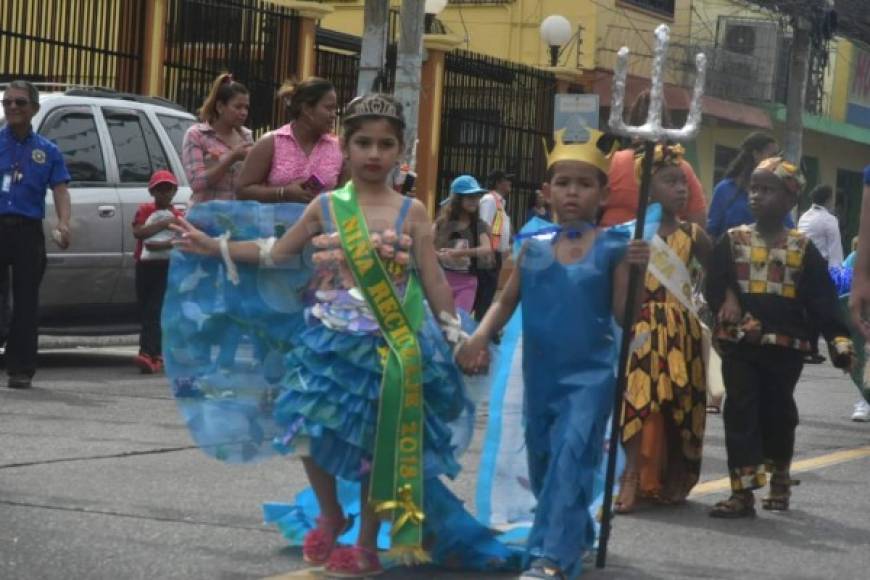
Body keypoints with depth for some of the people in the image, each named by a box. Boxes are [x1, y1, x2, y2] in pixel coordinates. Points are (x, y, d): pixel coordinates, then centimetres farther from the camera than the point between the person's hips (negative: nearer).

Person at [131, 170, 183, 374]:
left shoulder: (177, 216, 8)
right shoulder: (145, 210, 9)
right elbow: (138, 232, -7)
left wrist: (160, 245, -21)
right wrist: (163, 224, -12)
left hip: (166, 265, -2)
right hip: (144, 264, 3)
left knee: (155, 310, -14)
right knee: (145, 310, 6)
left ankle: (148, 353, -24)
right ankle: (156, 355, 16)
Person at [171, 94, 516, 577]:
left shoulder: (412, 213, -2)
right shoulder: (326, 207, 4)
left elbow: (434, 281, -1)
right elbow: (277, 253, 12)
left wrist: (456, 337, -5)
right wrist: (211, 246, 10)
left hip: (389, 345, -2)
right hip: (332, 339, 2)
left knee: (376, 445, 3)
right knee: (312, 431, -1)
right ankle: (331, 517, 28)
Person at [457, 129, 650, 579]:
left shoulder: (611, 247, -5)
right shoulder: (533, 248, 4)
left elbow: (625, 315, -5)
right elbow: (506, 302, 8)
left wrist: (635, 271, -20)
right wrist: (480, 336, -9)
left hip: (589, 374, -5)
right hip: (540, 376, 5)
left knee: (570, 458, -21)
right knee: (542, 464, 17)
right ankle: (577, 536, 42)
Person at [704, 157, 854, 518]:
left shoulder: (803, 249, 3)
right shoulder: (732, 242, 4)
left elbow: (822, 299, -2)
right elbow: (714, 287, -5)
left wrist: (839, 340, -10)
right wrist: (728, 305, -24)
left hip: (786, 348, 0)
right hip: (739, 346, 0)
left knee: (778, 413, 11)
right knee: (741, 414, -3)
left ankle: (780, 478, 33)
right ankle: (743, 491, -2)